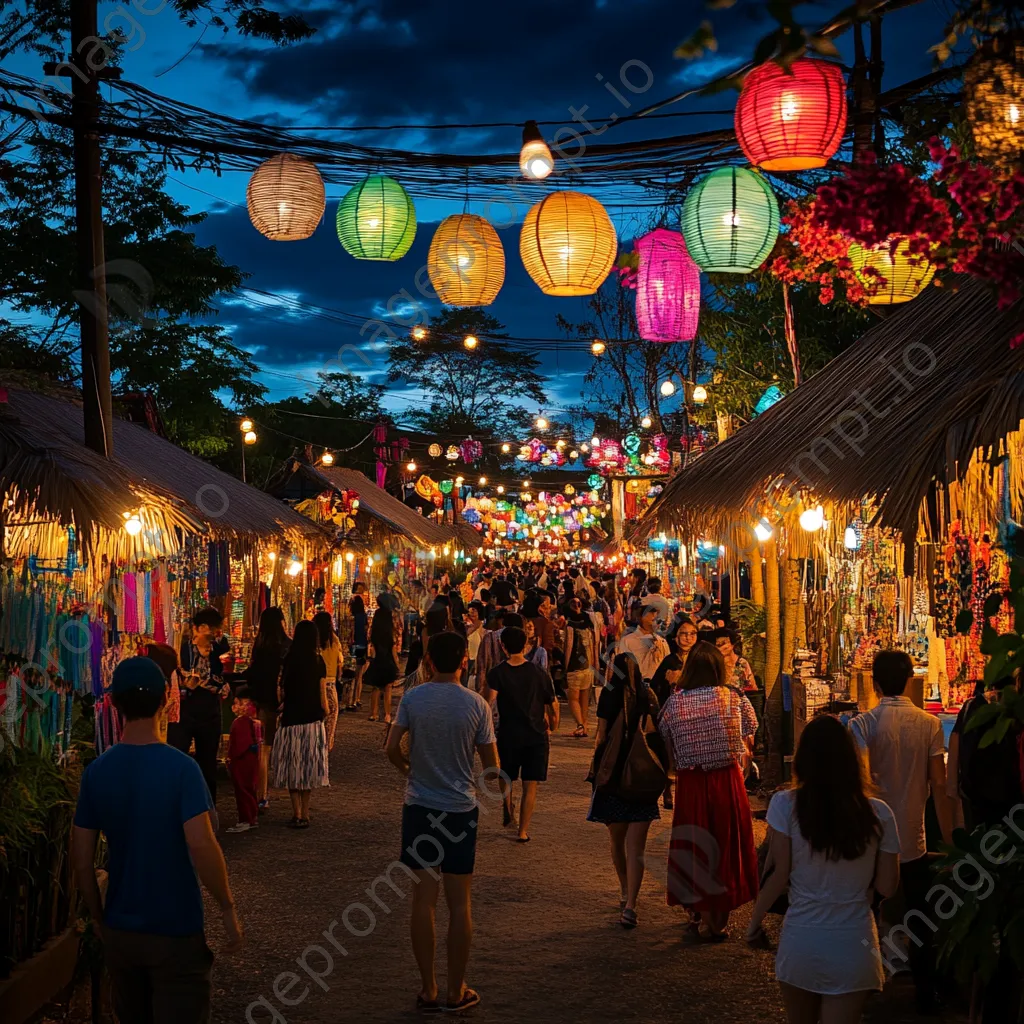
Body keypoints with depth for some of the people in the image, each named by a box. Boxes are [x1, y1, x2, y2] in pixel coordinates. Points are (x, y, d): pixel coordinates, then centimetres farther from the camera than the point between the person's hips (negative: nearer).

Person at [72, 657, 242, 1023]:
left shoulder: (96, 772, -5)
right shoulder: (180, 768, -17)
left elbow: (82, 862, -1)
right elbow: (201, 846, -26)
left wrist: (99, 918, 12)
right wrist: (228, 908, -13)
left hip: (119, 933, 4)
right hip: (176, 932, -4)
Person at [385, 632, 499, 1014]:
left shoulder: (412, 699, -6)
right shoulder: (476, 704, -7)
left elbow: (392, 749, -10)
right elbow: (492, 766, -5)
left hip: (419, 806, 1)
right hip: (461, 809, 0)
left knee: (423, 898, 7)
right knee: (459, 903, 8)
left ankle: (428, 989, 14)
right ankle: (456, 990, 15)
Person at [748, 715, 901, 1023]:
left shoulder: (785, 805, -11)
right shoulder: (878, 813, -7)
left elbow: (777, 876, -8)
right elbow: (887, 887, -2)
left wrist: (755, 921, 7)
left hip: (800, 942, 1)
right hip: (853, 946, -1)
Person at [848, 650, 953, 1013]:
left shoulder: (863, 725, -11)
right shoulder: (929, 724, -5)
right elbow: (939, 785, -6)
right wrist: (949, 838, 1)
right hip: (913, 840, 2)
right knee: (922, 921, 15)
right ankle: (926, 993, 21)